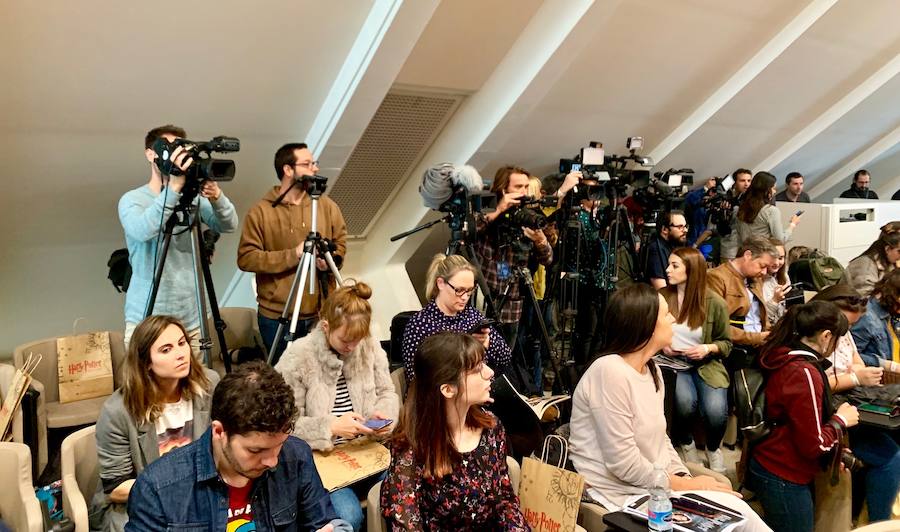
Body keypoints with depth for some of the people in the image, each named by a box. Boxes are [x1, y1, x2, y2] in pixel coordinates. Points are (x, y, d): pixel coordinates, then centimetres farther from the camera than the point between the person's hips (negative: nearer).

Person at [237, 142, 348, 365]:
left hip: (323, 313, 3)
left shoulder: (326, 205, 5)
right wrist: (293, 255, -19)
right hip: (277, 317, -3)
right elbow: (246, 258, -11)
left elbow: (341, 243, 11)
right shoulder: (260, 211, -6)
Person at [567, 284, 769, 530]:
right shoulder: (610, 371, -21)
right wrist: (683, 485, -12)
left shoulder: (652, 370, 9)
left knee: (733, 504, -8)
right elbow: (624, 464, -23)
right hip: (623, 494, -8)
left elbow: (661, 439, 14)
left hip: (656, 485, 8)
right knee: (734, 511, -15)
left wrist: (686, 478, -3)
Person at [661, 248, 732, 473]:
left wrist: (708, 348, -12)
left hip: (706, 364, 0)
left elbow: (726, 343, 8)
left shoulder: (715, 303, -4)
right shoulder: (662, 297, -3)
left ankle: (713, 448, 13)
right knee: (685, 401, -31)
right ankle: (685, 442, 6)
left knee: (716, 410, -26)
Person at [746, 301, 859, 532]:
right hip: (784, 479, -9)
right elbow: (814, 445, -20)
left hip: (768, 467, 9)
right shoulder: (804, 374, -24)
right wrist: (841, 420, -6)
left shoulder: (783, 358, 2)